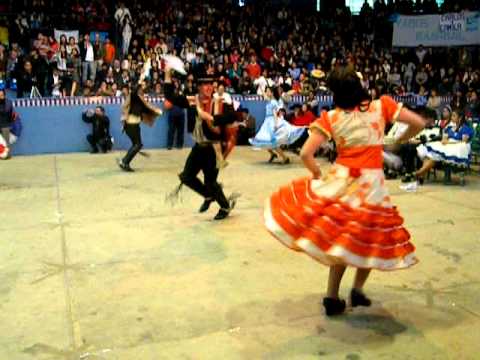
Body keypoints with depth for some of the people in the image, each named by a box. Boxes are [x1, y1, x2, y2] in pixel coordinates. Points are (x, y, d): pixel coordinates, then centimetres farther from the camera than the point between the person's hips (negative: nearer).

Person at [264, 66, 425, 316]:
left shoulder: (331, 117, -4)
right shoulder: (381, 105, -3)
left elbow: (306, 154, -10)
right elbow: (418, 123, -1)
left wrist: (319, 176, 6)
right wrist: (399, 142, 16)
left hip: (340, 180, 1)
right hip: (371, 184, -1)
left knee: (340, 237, 16)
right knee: (371, 240, 20)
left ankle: (332, 298, 21)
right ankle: (357, 291, 26)